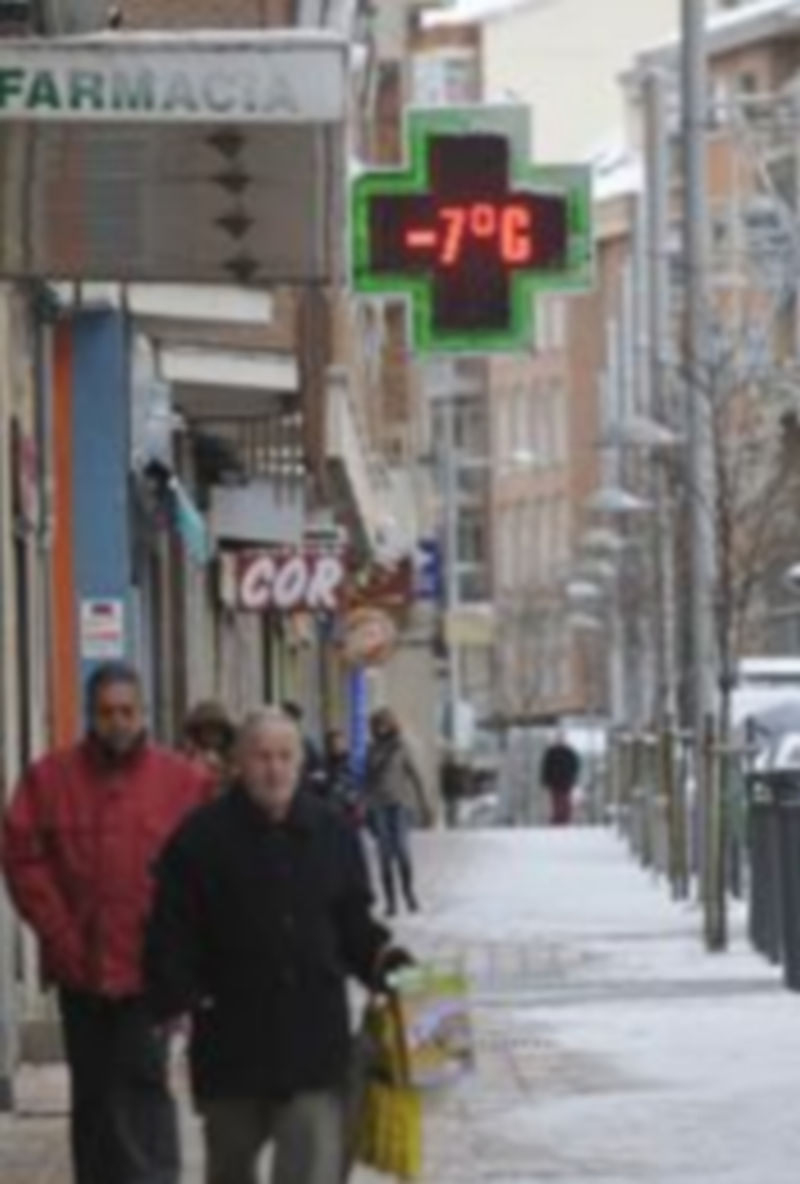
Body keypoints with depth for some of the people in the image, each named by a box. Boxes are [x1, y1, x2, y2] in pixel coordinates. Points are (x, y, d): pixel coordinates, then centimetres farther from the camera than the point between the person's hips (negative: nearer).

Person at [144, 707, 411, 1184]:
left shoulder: (332, 832, 5)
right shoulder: (202, 838, -5)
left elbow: (353, 921, 14)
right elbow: (171, 930, -5)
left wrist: (378, 956, -4)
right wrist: (177, 995, -15)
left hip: (316, 1033, 1)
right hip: (231, 1035, -1)